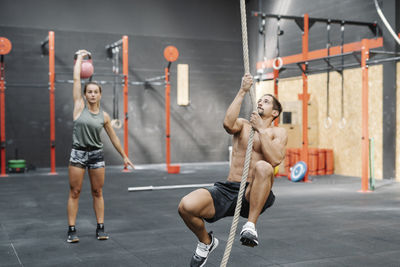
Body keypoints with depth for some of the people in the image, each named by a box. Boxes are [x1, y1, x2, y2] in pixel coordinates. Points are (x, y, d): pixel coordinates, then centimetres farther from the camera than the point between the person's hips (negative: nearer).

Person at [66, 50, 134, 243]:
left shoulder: (104, 116, 4)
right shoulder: (80, 106, -2)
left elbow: (113, 137, 13)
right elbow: (76, 79, -3)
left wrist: (124, 156, 15)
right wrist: (80, 58, 6)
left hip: (97, 154, 2)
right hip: (78, 153, -2)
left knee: (97, 193, 8)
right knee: (74, 193, 1)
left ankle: (100, 228, 14)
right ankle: (72, 230, 6)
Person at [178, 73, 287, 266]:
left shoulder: (278, 132, 9)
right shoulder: (243, 124, 15)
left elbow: (275, 160, -12)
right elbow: (228, 124, -11)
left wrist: (261, 130, -8)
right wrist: (242, 92, -9)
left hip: (254, 195, -3)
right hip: (228, 189, 3)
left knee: (263, 167, -38)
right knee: (186, 206, -24)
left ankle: (250, 226, -25)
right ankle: (206, 242, 8)